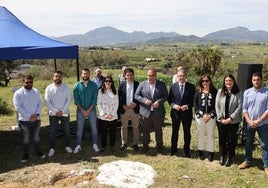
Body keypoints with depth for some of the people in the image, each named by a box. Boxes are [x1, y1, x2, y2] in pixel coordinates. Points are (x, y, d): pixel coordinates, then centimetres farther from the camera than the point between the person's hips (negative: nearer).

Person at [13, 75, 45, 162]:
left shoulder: (36, 91, 3)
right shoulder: (18, 93, -8)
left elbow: (40, 104, 2)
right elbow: (18, 107, -13)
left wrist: (37, 114, -14)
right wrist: (29, 116, -17)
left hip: (36, 119, 3)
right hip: (24, 120, -3)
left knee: (36, 136, 13)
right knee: (26, 138, 8)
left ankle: (38, 151, 26)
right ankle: (25, 154, 21)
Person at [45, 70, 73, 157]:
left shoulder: (66, 87, -2)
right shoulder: (49, 88, -3)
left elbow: (69, 100, -6)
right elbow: (47, 101, -7)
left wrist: (62, 111, -15)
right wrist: (56, 111, -16)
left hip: (65, 113, 1)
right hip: (53, 114, -1)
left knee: (67, 131, 11)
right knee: (52, 132, 4)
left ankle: (67, 146, 27)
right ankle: (52, 148, 16)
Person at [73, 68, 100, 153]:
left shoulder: (94, 85, -3)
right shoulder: (77, 85, -2)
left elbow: (95, 99, -6)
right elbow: (76, 99, -4)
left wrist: (88, 110, -11)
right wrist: (82, 110, -11)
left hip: (91, 109, 0)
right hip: (80, 110, 0)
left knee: (94, 128, 5)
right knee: (79, 128, 6)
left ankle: (95, 145, 16)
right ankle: (78, 145, 15)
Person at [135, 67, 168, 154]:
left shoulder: (162, 84, 2)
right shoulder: (142, 84, 2)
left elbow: (165, 96, 2)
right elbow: (136, 95, 2)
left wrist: (159, 101, -16)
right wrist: (144, 100, -15)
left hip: (158, 112, 0)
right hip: (145, 112, 0)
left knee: (158, 131, 11)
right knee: (145, 131, 10)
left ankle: (159, 147, 27)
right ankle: (145, 146, 26)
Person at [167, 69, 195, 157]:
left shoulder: (191, 87, -5)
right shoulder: (173, 86, -1)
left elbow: (193, 100, -1)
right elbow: (169, 99, 4)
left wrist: (187, 106, -18)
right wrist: (173, 105, -14)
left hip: (187, 112, -1)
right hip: (175, 112, 1)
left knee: (187, 132, 11)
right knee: (175, 131, 13)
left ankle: (187, 150, 26)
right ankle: (173, 149, 28)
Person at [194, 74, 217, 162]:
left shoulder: (214, 92, -1)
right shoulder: (198, 92, 2)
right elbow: (195, 105, -1)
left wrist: (210, 115, -11)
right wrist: (202, 114, -11)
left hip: (211, 117, -1)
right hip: (200, 116, 1)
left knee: (211, 135, 5)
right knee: (200, 134, 11)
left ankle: (211, 152, 16)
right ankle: (200, 151, 24)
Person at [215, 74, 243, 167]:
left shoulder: (238, 93, -5)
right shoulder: (220, 92, 2)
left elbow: (239, 107, -9)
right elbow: (217, 106, 1)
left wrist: (230, 118, -14)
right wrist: (221, 118, -7)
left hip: (233, 121, -2)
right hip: (221, 120, 2)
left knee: (231, 140, 7)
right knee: (222, 139, 11)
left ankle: (229, 157, 22)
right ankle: (222, 156, 26)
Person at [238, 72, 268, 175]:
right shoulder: (247, 92, 0)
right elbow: (244, 108, 0)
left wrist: (258, 121, -15)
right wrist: (249, 121, -10)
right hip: (249, 123, 3)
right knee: (248, 143, 15)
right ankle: (248, 161, 31)